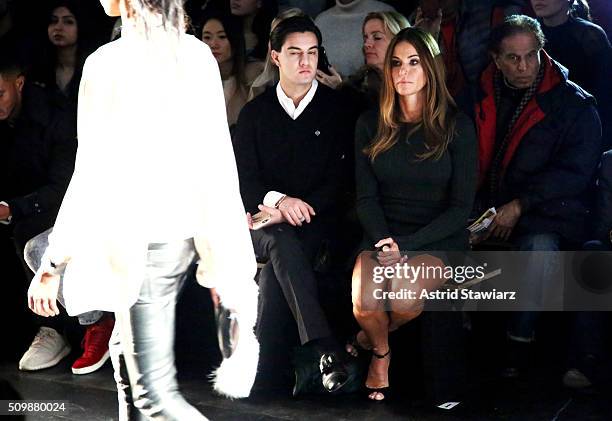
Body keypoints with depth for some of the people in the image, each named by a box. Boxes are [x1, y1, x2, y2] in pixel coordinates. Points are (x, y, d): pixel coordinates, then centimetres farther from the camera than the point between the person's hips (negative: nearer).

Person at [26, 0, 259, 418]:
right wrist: (229, 252, 14)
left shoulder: (108, 64, -15)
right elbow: (219, 158, 6)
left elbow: (91, 178, -15)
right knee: (127, 353, 24)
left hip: (141, 239, -8)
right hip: (187, 230, 8)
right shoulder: (198, 56, 4)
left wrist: (52, 265, -8)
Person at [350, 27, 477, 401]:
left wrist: (406, 244, -16)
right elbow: (367, 198, 4)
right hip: (383, 236, 2)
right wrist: (385, 242, -15)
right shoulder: (371, 125, 6)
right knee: (364, 302, -28)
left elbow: (461, 207, -5)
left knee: (404, 298, -32)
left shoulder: (457, 127, -3)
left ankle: (372, 337, 6)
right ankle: (381, 351, 8)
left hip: (438, 240, -2)